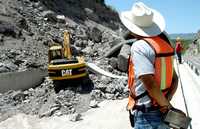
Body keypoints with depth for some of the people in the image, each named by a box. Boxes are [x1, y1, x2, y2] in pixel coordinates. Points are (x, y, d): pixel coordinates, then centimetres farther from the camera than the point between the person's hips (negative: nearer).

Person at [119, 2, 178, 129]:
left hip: (147, 115, -8)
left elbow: (150, 84, -25)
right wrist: (167, 102, 0)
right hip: (163, 113, 8)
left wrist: (165, 104, -10)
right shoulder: (164, 43, 5)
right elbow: (175, 79, 8)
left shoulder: (139, 46, -19)